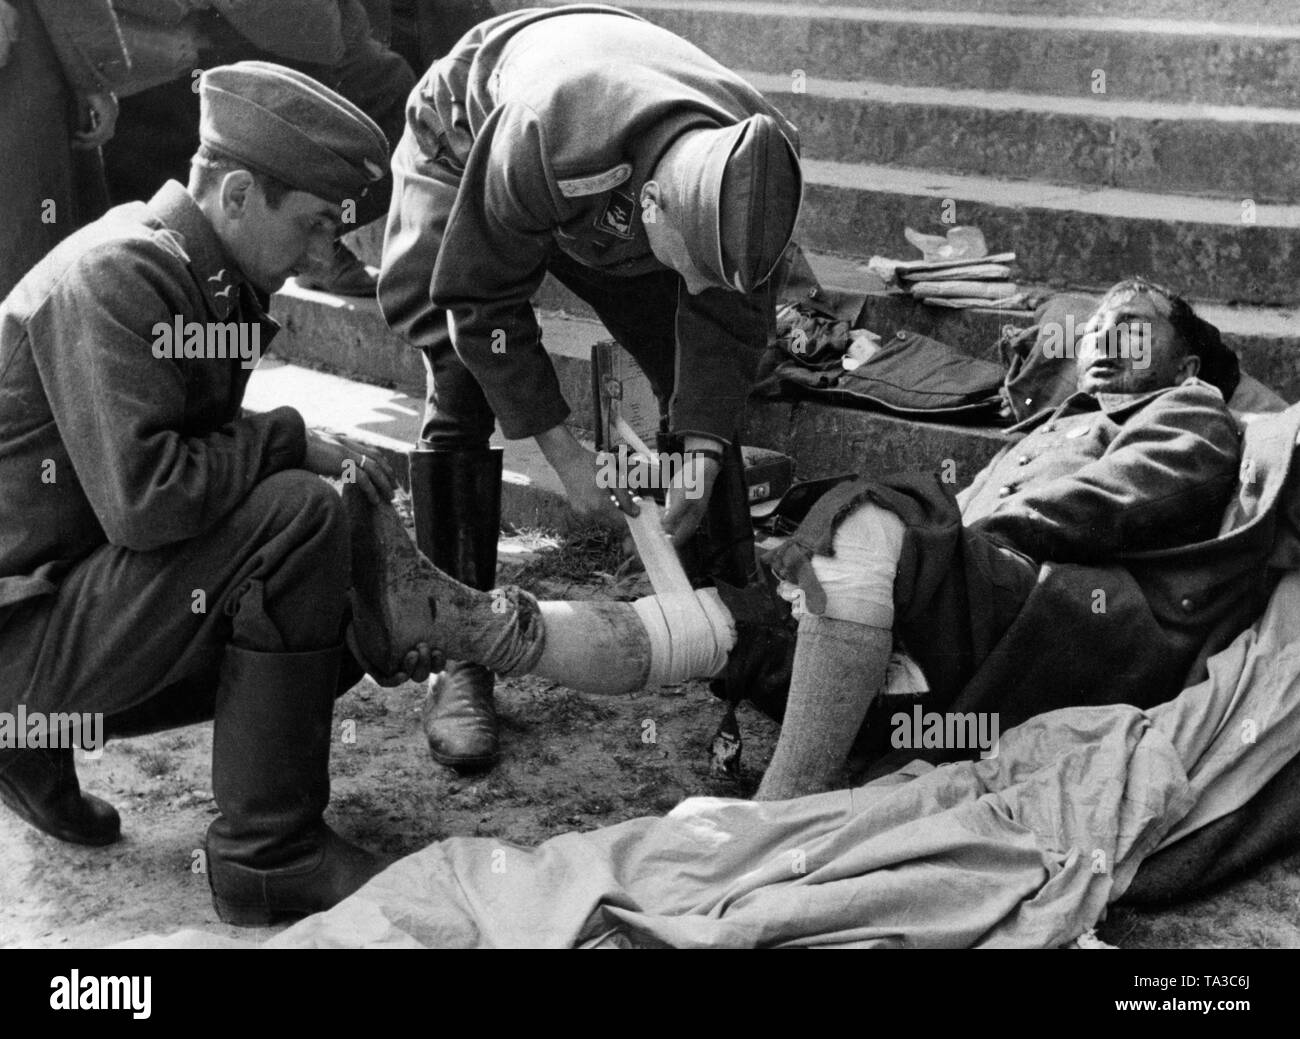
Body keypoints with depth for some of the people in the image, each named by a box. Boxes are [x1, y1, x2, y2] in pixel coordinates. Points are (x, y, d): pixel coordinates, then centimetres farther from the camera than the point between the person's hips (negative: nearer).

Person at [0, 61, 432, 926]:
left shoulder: (197, 277, 10)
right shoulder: (114, 274, -20)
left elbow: (203, 465, 12)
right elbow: (144, 497, -31)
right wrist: (293, 441, -17)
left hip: (83, 599, 10)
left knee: (345, 617, 10)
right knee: (299, 517, -25)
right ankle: (269, 852, -14)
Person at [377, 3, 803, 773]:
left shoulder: (753, 160, -34)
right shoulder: (535, 143, -47)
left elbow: (727, 315, -18)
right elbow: (483, 304, -32)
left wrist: (703, 447, -27)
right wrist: (564, 453, -31)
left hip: (614, 199, 4)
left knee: (702, 385, -4)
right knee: (463, 399, -18)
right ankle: (461, 660, -9)